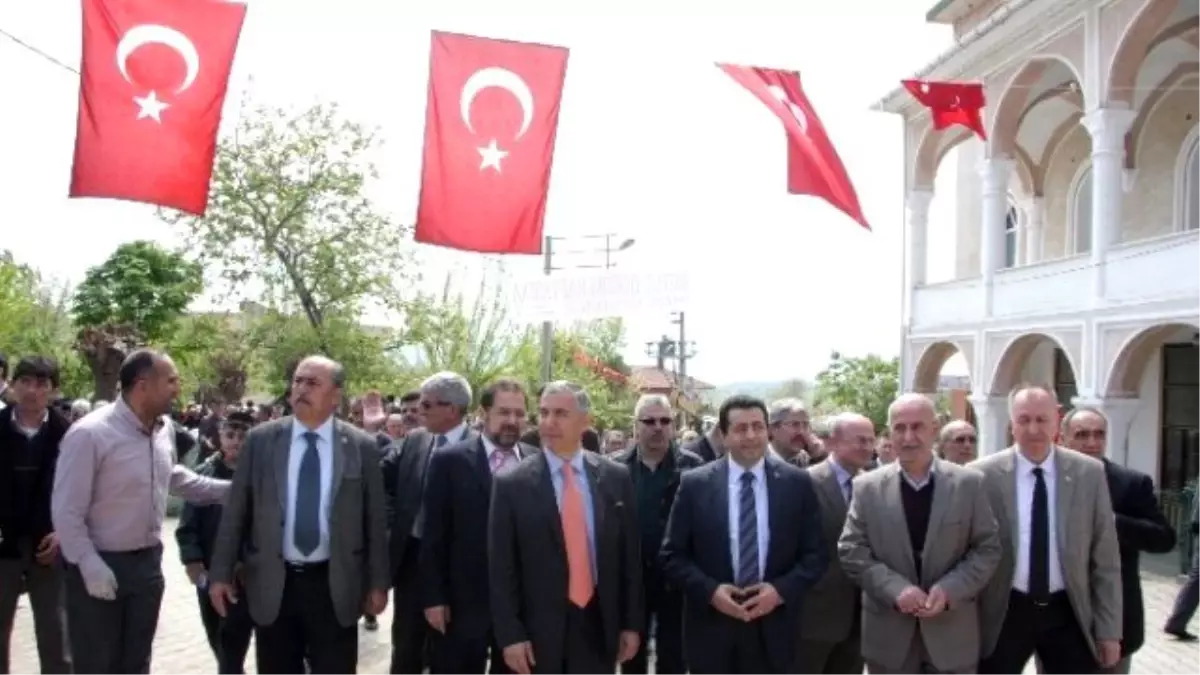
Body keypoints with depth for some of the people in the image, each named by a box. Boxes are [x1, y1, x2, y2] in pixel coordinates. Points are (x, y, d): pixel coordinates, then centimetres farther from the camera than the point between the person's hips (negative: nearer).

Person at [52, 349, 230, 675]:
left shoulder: (165, 428, -1)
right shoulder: (90, 434, -21)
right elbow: (66, 512, -19)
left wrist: (230, 489, 13)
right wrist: (90, 565, -22)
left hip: (147, 563, 6)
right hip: (100, 566, -6)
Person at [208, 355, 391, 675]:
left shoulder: (362, 446, -3)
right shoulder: (260, 439, 0)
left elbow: (375, 520, 0)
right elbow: (235, 511, 4)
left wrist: (378, 582, 2)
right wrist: (221, 573, 2)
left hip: (335, 586, -1)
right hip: (273, 583, 1)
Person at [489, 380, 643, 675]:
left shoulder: (616, 477, 0)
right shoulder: (511, 484, -6)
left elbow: (630, 554, 4)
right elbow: (501, 567, -5)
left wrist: (632, 623, 4)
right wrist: (510, 635, -8)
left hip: (600, 625, 2)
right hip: (538, 629, -2)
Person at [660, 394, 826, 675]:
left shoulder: (797, 483, 0)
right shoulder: (694, 484, -3)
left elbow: (816, 554, 2)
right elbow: (672, 556, -1)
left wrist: (781, 590, -13)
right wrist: (710, 590, -16)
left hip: (774, 630, 1)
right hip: (712, 631, -1)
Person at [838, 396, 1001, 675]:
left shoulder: (969, 483, -2)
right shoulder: (867, 487, -2)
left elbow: (988, 548, 0)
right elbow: (851, 551, -3)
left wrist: (949, 589, -15)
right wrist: (895, 589, -17)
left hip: (953, 629, 0)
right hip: (888, 632, 0)